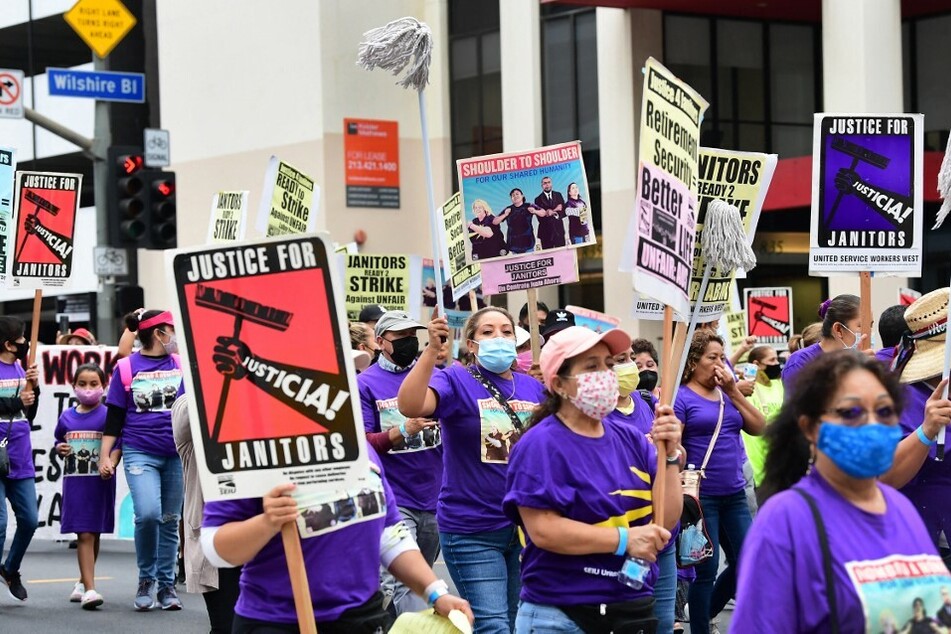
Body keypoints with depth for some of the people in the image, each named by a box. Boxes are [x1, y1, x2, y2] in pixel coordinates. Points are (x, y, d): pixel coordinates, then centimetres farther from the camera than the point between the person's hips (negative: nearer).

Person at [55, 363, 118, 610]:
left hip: (99, 482, -1)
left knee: (94, 533, 9)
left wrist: (111, 463, -22)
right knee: (84, 535, -5)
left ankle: (83, 582, 27)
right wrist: (59, 449, 0)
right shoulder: (66, 417, 8)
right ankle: (89, 589, -10)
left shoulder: (107, 415, -3)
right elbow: (58, 442, 21)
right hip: (74, 479, 1)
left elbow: (117, 444, -6)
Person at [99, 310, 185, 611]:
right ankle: (146, 579, 2)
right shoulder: (126, 368, 2)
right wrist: (105, 456, 0)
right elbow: (114, 417, 4)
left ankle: (167, 585, 17)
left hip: (176, 454, 3)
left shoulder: (181, 364, 8)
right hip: (140, 453, -3)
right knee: (147, 514, -19)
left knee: (170, 521, 6)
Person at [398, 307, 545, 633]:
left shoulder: (533, 387, 9)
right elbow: (410, 406, -28)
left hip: (526, 527, 6)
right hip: (473, 531, -6)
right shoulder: (457, 381, -7)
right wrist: (432, 350, -38)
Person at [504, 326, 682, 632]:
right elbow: (542, 530, -19)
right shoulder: (541, 445, -10)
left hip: (636, 608, 5)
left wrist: (670, 454, -11)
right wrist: (624, 540, -21)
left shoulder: (630, 439, 6)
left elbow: (665, 520, 1)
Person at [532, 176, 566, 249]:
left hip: (559, 230, 2)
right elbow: (540, 218, -7)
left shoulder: (558, 195, 11)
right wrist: (555, 211, -14)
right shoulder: (538, 199, 1)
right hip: (546, 232, -2)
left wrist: (552, 213, -14)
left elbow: (563, 211, 4)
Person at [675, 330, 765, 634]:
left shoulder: (727, 394, 12)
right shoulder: (682, 398, -7)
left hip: (734, 495, 6)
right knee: (707, 568, -1)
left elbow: (759, 428, 3)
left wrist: (734, 391, -4)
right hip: (701, 497, -6)